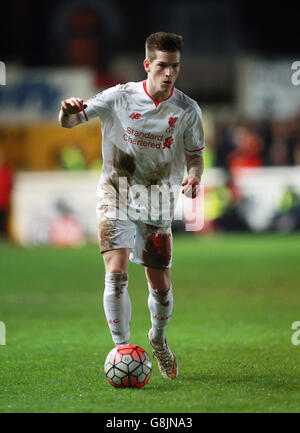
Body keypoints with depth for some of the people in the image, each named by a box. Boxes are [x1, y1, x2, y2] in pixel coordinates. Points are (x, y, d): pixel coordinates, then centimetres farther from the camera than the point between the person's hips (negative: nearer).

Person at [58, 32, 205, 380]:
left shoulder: (187, 110, -5)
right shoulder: (120, 97, -10)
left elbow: (195, 155, 6)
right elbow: (68, 122, -9)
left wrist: (193, 176, -18)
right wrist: (69, 112, -34)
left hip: (158, 203, 2)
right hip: (116, 195, -2)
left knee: (160, 285, 5)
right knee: (117, 273, -19)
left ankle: (158, 340, 34)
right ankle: (122, 349, -9)